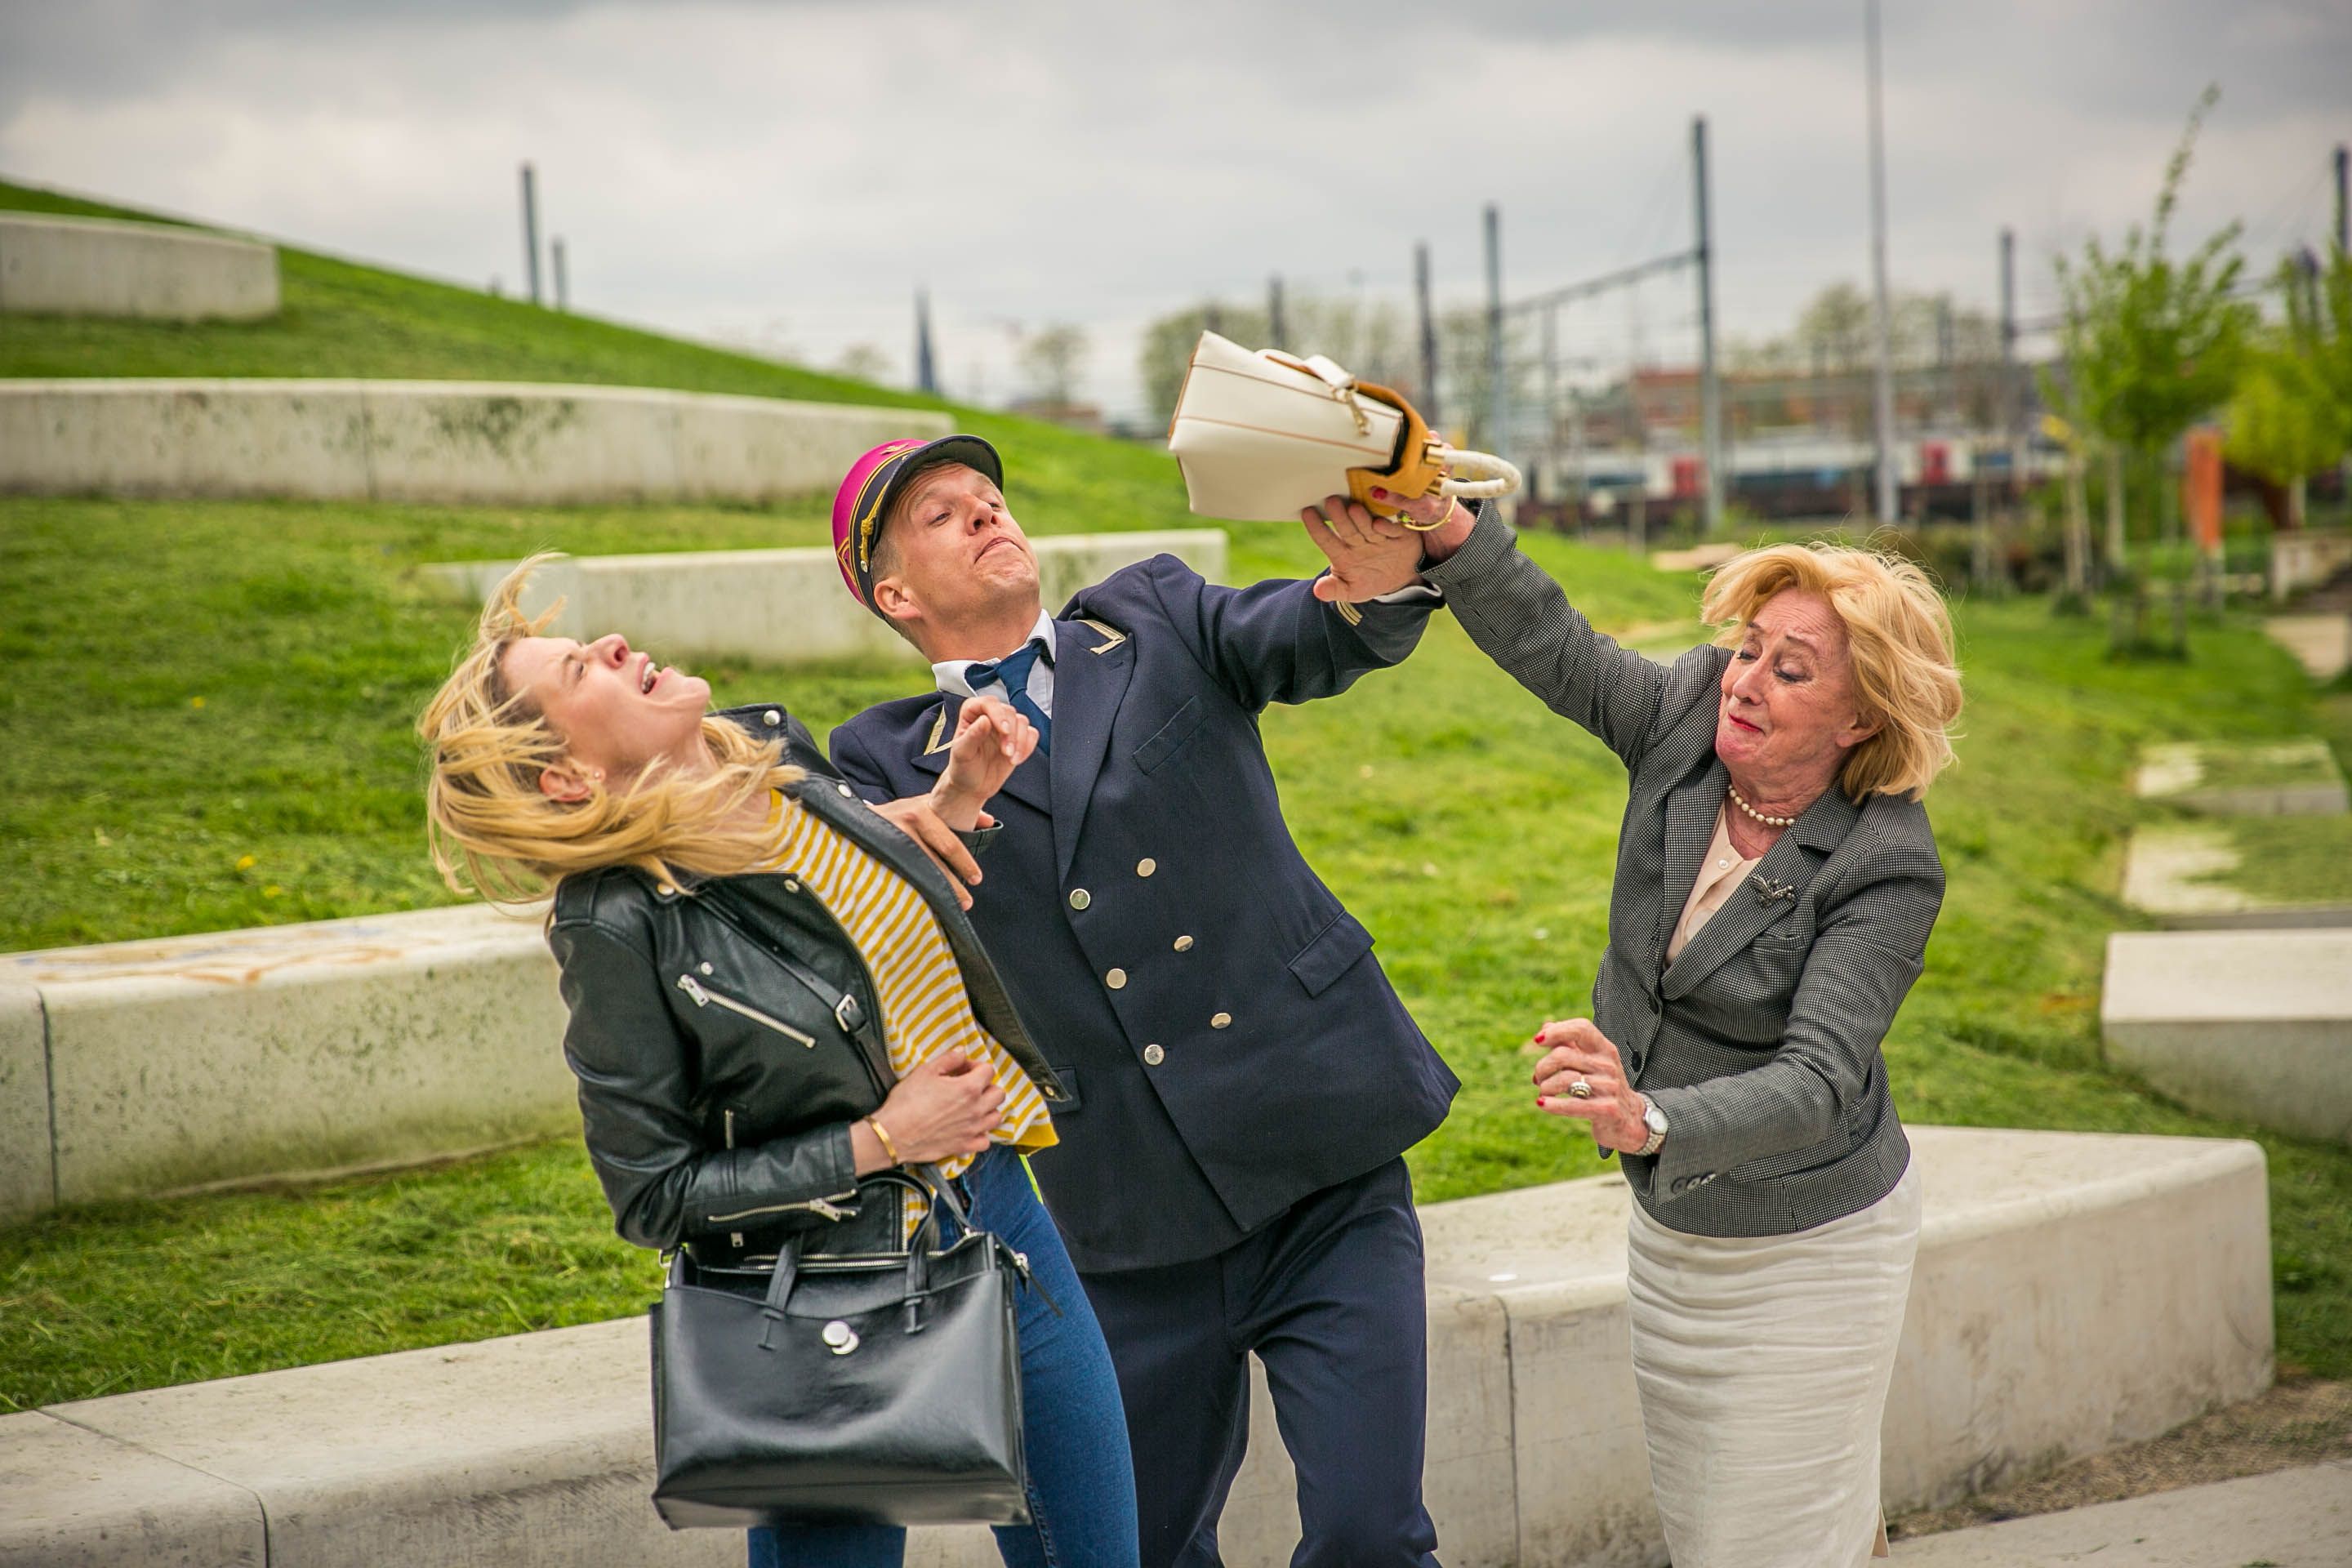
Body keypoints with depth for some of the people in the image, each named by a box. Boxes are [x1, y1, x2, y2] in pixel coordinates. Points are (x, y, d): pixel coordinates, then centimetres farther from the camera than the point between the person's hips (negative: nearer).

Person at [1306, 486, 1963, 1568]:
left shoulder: (1885, 869, -26)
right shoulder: (1687, 719, -11)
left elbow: (1816, 1083, -35)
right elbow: (1549, 642, -21)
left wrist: (1649, 1119, -53)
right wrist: (1439, 530, -40)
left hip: (1806, 1245, -6)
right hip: (1670, 1229, 6)